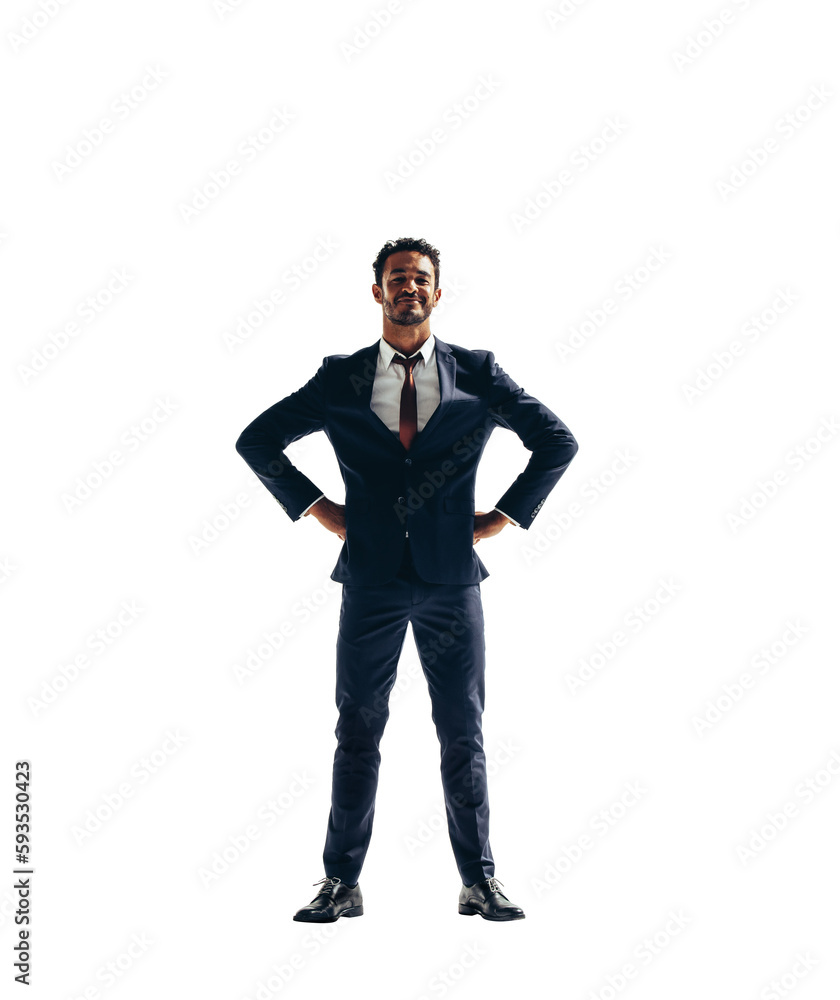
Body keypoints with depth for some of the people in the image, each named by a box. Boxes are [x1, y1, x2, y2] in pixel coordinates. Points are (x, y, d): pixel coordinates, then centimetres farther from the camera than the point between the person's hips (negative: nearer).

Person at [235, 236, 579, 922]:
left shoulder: (476, 373, 5)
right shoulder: (341, 379, 5)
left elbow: (557, 440, 9)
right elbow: (257, 440, 11)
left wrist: (504, 516, 2)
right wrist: (318, 509, 3)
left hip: (453, 579, 0)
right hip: (372, 578, 0)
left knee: (463, 735, 5)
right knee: (358, 731, 5)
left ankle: (480, 882, 16)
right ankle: (342, 884, 14)